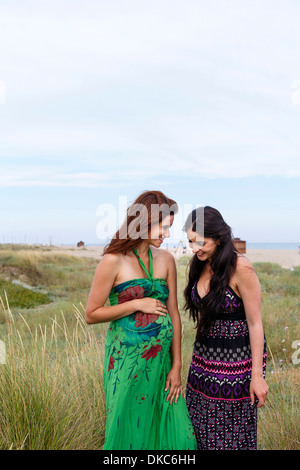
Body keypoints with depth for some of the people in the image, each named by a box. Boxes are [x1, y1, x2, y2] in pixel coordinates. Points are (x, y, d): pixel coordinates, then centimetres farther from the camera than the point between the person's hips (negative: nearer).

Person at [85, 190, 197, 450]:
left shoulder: (166, 260, 4)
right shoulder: (114, 261, -10)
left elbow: (173, 314, 5)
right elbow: (91, 314, -6)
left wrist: (176, 366, 4)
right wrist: (137, 304, -14)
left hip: (162, 358, 5)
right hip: (128, 358, -4)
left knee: (175, 432, 9)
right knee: (129, 431, 9)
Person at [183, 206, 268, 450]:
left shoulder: (240, 268, -21)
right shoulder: (201, 265, 0)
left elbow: (256, 324, -17)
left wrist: (257, 375, -16)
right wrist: (201, 353, 15)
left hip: (237, 357, -6)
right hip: (205, 357, 7)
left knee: (232, 434, 10)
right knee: (201, 429, 16)